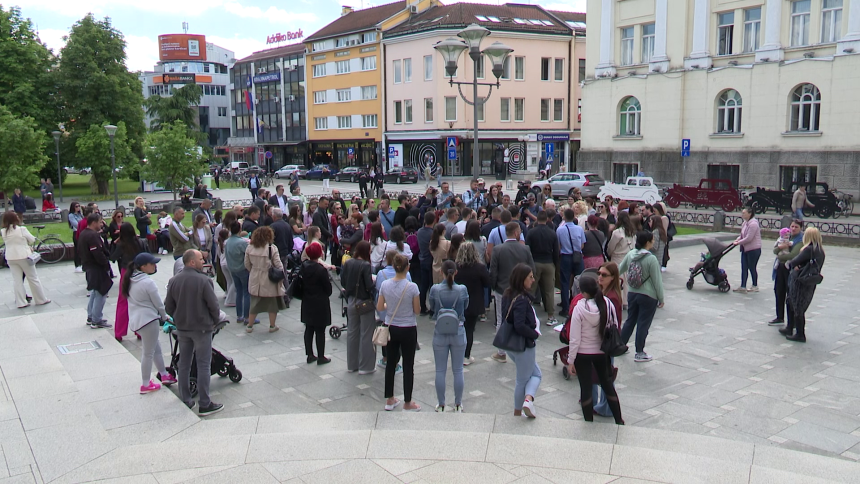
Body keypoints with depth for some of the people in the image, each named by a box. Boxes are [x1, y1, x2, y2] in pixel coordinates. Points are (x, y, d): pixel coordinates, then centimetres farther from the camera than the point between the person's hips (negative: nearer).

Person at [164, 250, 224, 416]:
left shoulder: (173, 281, -2)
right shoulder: (202, 280, -18)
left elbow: (168, 307, 4)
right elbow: (213, 305, -15)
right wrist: (215, 321, 2)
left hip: (182, 329, 5)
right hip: (202, 328, -5)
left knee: (184, 364, 15)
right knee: (203, 366, 1)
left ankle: (185, 401, 22)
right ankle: (205, 405, 5)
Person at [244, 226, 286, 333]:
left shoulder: (249, 248, -2)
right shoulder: (272, 248, -16)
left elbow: (247, 264, 6)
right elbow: (278, 265, -13)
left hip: (255, 281, 4)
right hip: (270, 280, -4)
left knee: (254, 303, 16)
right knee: (273, 303, 12)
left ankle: (250, 326, 22)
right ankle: (272, 326, 19)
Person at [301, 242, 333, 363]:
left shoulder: (304, 266, -2)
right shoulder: (321, 270, -20)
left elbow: (302, 282, 6)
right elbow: (328, 287, -12)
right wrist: (327, 295, 7)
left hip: (307, 302, 6)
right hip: (320, 304, -6)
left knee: (309, 329, 14)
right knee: (320, 330, 3)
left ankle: (310, 355, 22)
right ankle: (321, 357, 11)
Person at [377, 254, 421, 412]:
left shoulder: (385, 285, -7)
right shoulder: (412, 287, -17)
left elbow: (379, 307, 0)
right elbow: (417, 310, -10)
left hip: (391, 329, 4)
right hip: (408, 330, -4)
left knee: (391, 363, 16)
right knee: (408, 366, 7)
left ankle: (389, 400, 25)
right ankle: (407, 404, 15)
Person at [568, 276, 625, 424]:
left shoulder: (579, 308, -20)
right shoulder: (608, 304, -10)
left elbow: (575, 339, -16)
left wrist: (570, 361, -7)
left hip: (583, 354, -4)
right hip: (603, 352, 4)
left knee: (585, 388, 9)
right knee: (607, 384, 20)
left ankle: (589, 423, 19)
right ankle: (619, 421, 30)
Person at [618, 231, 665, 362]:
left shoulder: (631, 254, -2)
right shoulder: (651, 259, -19)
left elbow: (620, 269, 13)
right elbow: (657, 281, -13)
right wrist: (661, 299, -4)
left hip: (632, 293, 6)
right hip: (648, 296, -6)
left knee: (630, 321, 19)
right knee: (643, 324, 5)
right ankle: (639, 353, 13)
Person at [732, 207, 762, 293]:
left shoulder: (753, 224, -20)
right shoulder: (745, 223, 10)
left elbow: (748, 238, -24)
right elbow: (742, 235, 17)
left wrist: (738, 242, -16)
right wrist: (737, 240, -2)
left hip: (754, 250, -9)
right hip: (745, 249, 9)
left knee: (752, 268, 4)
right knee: (744, 268, 6)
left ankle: (755, 286, 20)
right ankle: (743, 287, 9)